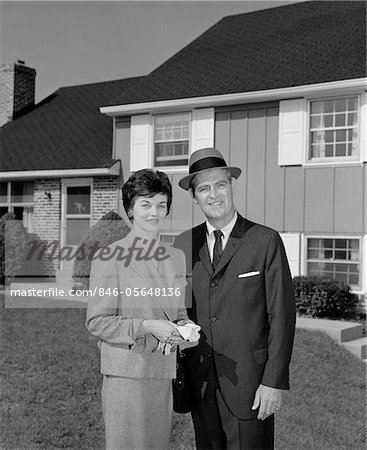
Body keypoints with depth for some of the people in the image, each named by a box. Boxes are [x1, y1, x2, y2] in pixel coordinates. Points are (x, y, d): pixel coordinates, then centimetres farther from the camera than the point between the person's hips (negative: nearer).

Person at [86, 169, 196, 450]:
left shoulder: (176, 258, 10)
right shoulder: (109, 257, -7)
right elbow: (97, 322, -8)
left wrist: (184, 327, -4)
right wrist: (147, 327, -19)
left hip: (164, 373, 5)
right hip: (126, 372, -5)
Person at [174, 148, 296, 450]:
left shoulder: (266, 241, -6)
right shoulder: (184, 244, 5)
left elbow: (281, 315, -7)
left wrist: (275, 381, -11)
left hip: (249, 382, -3)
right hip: (200, 383, 4)